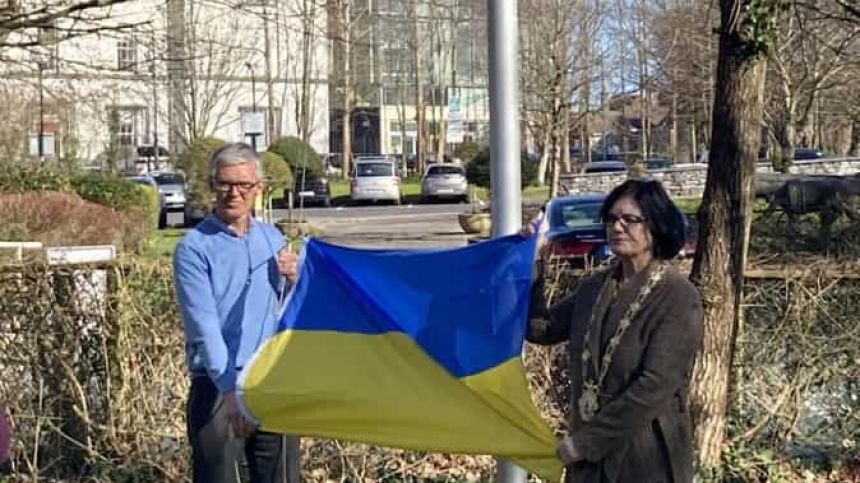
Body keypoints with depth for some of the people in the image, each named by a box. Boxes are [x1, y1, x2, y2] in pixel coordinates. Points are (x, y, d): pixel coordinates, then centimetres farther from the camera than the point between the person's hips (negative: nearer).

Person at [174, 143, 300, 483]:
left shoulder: (273, 239, 10)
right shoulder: (194, 248, -7)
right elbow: (204, 327, -17)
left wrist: (291, 280, -3)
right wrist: (231, 389, -27)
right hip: (218, 388, -5)